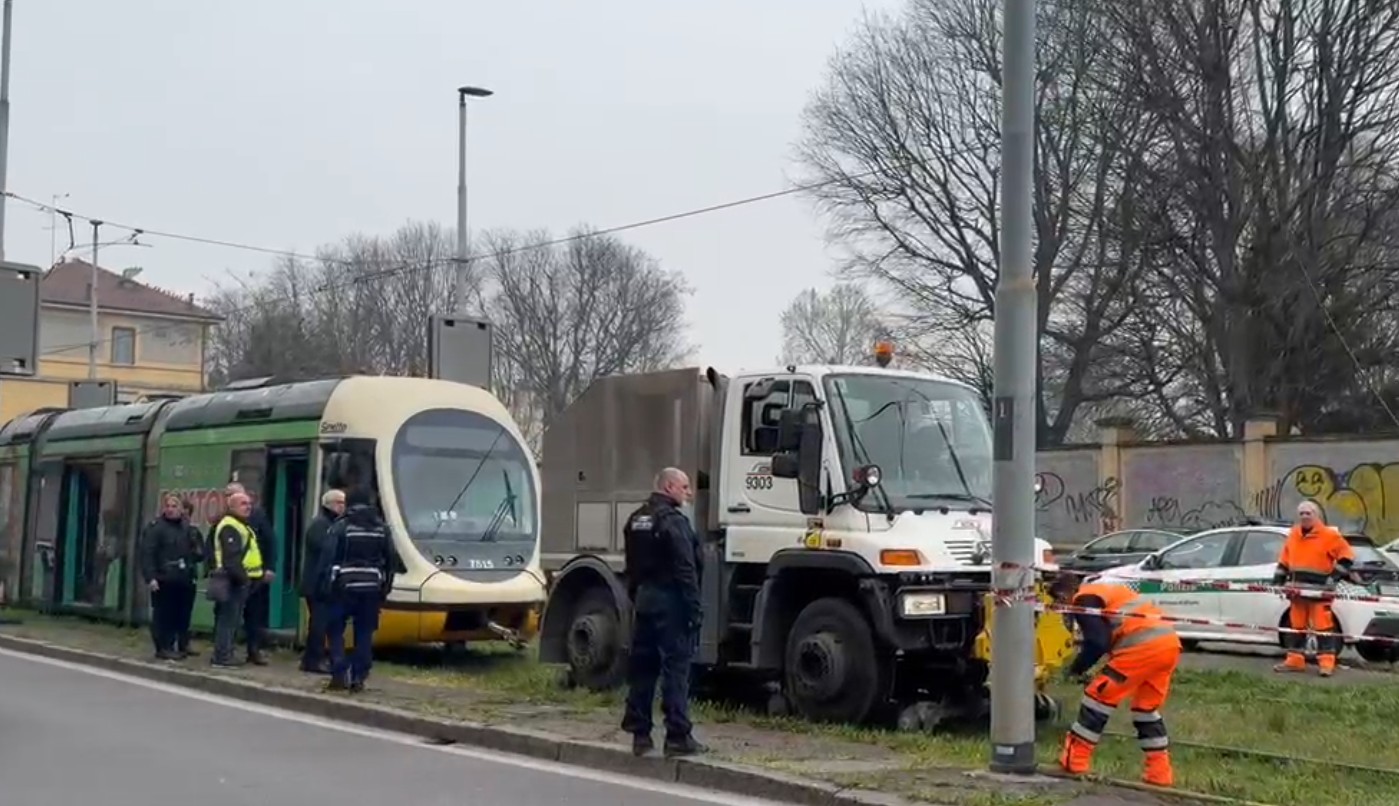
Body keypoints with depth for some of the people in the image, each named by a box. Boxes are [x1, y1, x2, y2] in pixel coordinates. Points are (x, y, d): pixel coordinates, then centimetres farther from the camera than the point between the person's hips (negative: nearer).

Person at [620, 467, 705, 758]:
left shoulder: (636, 520, 14)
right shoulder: (673, 521, -14)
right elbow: (686, 571, -18)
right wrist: (695, 609, -17)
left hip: (644, 600, 9)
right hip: (671, 602, -9)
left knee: (641, 668, 10)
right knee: (676, 668, -6)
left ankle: (639, 733, 13)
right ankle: (678, 737, -7)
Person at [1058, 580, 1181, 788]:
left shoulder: (1083, 600, 3)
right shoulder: (1107, 592, 32)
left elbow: (1097, 643, -8)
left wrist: (1076, 669, 7)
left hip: (1143, 646, -9)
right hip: (1169, 642, 9)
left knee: (1098, 696, 3)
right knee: (1147, 708, 21)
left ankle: (1074, 761, 6)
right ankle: (1159, 772, 19)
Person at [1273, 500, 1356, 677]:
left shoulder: (1329, 536, -3)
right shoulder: (1293, 535, 14)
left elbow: (1347, 555, -4)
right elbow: (1284, 560, 20)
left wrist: (1336, 575, -12)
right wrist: (1278, 579, 14)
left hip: (1319, 591, -6)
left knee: (1323, 626, -8)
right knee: (1296, 626, 9)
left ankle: (1327, 662, -7)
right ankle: (1295, 660, 16)